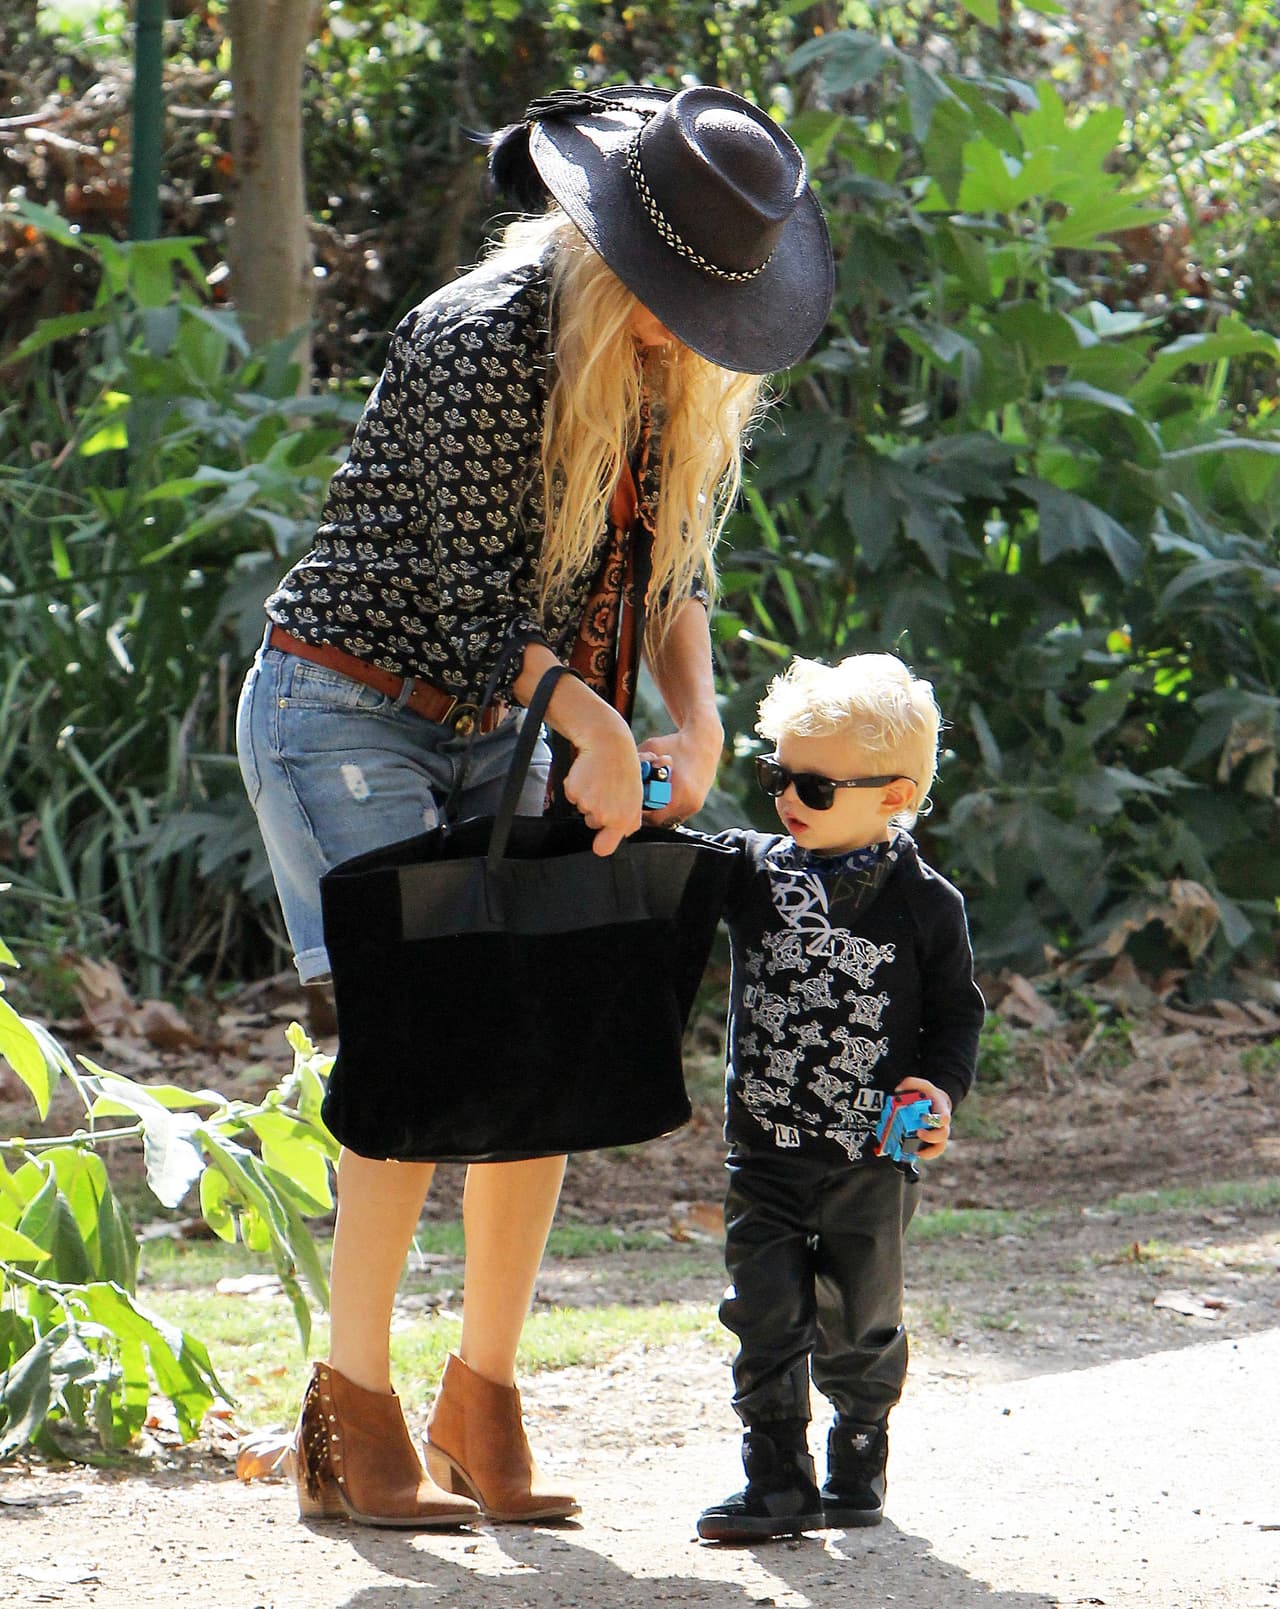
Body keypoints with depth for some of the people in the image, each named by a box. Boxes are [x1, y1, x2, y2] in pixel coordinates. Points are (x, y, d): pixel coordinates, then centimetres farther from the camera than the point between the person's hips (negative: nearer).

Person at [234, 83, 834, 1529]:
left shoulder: (683, 377, 3)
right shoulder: (485, 339, -21)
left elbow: (672, 560, 13)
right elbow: (466, 580, -20)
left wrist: (692, 713, -2)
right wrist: (593, 726, -25)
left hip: (485, 731, 7)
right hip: (346, 710, -7)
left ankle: (483, 1411, 6)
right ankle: (350, 1425, -8)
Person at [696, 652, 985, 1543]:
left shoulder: (925, 902, -4)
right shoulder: (753, 869, 2)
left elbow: (956, 1012, 3)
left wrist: (939, 1088, -13)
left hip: (873, 1159, -2)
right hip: (766, 1151, 2)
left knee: (860, 1321, 9)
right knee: (766, 1314, -3)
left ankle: (858, 1467, 27)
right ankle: (778, 1480, 4)